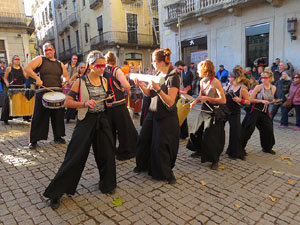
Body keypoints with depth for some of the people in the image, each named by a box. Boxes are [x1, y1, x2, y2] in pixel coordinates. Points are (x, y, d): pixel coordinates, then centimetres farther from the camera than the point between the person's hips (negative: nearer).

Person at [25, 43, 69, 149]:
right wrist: (37, 78, -19)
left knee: (58, 115, 10)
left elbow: (66, 76, 23)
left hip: (58, 92, 4)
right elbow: (27, 68, -8)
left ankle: (58, 136, 25)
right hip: (43, 92, -4)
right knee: (39, 116, 0)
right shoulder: (40, 59, 4)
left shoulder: (59, 64, 15)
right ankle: (33, 140, 11)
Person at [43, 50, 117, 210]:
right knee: (76, 156, -3)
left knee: (106, 153, 8)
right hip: (86, 121, -5)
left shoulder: (104, 81, 8)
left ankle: (106, 184, 32)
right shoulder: (80, 82, -7)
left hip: (102, 120, 5)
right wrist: (85, 103, -22)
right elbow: (67, 102, -9)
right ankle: (56, 192, 14)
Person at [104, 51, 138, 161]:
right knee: (124, 128, 8)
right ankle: (124, 153, 16)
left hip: (105, 104, 6)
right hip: (117, 104, -5)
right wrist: (128, 92, -2)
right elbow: (126, 85, -21)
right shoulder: (116, 70, -8)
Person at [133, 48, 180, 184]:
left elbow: (170, 102, -23)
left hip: (166, 117, -8)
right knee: (144, 139, 14)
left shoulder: (173, 77, -17)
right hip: (153, 113, 8)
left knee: (161, 145, -2)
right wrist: (141, 85, -6)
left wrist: (158, 89, -33)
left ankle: (167, 173, 21)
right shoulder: (157, 74, 7)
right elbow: (148, 93, 11)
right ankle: (143, 165, 37)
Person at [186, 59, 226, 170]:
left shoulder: (215, 82, -19)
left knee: (210, 137, -7)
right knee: (197, 131, 16)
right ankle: (200, 151, 41)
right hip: (204, 110, 8)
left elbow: (223, 100, -21)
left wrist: (207, 98, -24)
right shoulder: (202, 81, 5)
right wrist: (195, 101, -3)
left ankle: (215, 160, 13)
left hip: (213, 113, -8)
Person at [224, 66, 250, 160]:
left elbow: (248, 101, -8)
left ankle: (235, 153, 21)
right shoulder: (229, 85, 4)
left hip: (235, 113, -5)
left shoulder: (242, 89, -14)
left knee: (235, 132, 2)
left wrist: (240, 100, -24)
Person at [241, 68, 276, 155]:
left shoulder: (273, 88, 4)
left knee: (268, 129, 6)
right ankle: (241, 147, 9)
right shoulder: (258, 87, -11)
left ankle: (267, 148, 29)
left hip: (265, 112, 5)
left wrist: (273, 101, 1)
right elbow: (251, 99, -13)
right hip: (255, 111, -5)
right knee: (248, 129, -4)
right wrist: (262, 101, -19)